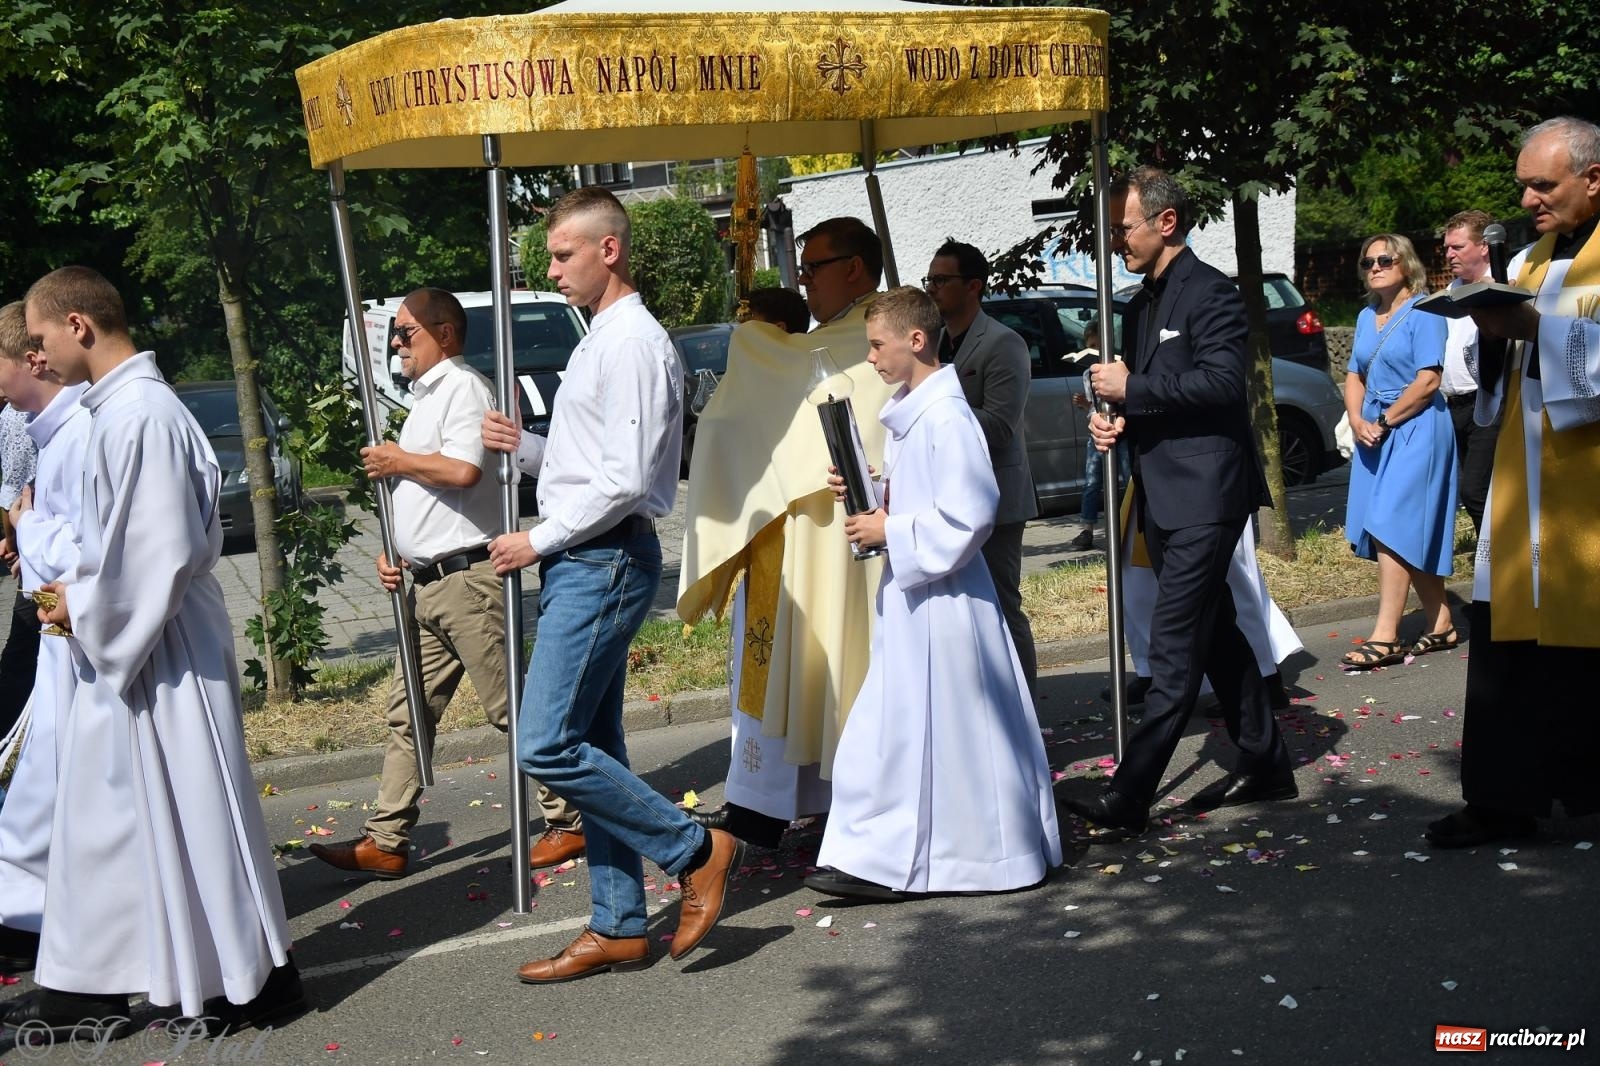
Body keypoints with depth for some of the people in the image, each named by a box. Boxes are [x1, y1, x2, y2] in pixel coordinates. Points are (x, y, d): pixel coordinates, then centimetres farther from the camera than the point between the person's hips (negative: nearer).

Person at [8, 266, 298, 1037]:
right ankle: (85, 981, 26)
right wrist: (79, 594, 9)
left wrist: (85, 610, -12)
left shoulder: (139, 416, -20)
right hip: (122, 647, 10)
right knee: (103, 808, 15)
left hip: (158, 652, -10)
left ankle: (251, 981, 14)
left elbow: (159, 550, -23)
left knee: (187, 808, 1)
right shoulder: (119, 407, 10)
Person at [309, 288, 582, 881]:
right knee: (407, 713, 10)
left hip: (467, 576, -10)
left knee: (510, 708, -4)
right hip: (426, 582, 10)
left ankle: (569, 821, 6)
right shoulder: (425, 398, 21)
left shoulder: (464, 387, -9)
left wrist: (399, 461, -9)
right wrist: (394, 553, 12)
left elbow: (462, 470, -25)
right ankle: (386, 842, 15)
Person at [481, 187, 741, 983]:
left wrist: (539, 541, -13)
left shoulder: (632, 343, -13)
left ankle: (696, 852, -1)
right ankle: (618, 928, 18)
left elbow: (625, 480, -21)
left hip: (603, 561, -10)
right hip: (579, 562, 10)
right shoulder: (600, 341, 19)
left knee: (546, 746, -13)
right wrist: (526, 447, 7)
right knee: (590, 746, 11)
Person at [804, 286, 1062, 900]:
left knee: (952, 729, 0)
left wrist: (891, 532, -17)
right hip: (910, 592, 10)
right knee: (896, 729, 12)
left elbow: (970, 512, -24)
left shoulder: (946, 417, -18)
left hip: (943, 598, -10)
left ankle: (991, 854, 12)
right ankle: (883, 862, 19)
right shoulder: (908, 411, 13)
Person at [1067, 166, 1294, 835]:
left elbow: (1222, 380, -21)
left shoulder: (1209, 291, -9)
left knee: (1174, 646, -10)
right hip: (1165, 497, 10)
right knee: (1215, 635, 14)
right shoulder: (1142, 306, 18)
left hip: (1205, 495, -10)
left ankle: (1131, 792, -12)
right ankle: (1264, 764, 24)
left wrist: (1131, 389, -17)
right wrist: (1115, 421, 5)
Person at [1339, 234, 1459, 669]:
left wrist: (1385, 420, -13)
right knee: (1414, 535, 10)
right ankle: (1440, 624, 18)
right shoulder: (1366, 316, 15)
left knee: (1393, 527, -14)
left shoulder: (1423, 312, -8)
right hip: (1375, 433, 8)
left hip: (1414, 429, -8)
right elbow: (1355, 376, 15)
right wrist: (1358, 420, -2)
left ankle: (1385, 636, -16)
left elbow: (1428, 381, -15)